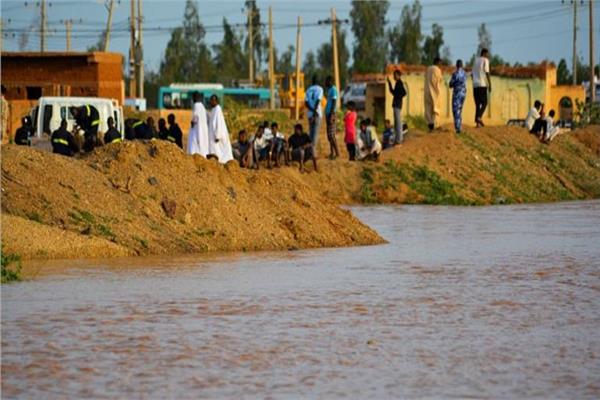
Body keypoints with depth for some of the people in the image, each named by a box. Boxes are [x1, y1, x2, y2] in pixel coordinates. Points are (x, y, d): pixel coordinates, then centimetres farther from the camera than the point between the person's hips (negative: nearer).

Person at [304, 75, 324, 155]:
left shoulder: (308, 90, 10)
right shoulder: (319, 89, -3)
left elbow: (306, 102, 1)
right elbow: (318, 101, -14)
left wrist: (312, 110, -7)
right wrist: (315, 111, -15)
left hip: (310, 113, 4)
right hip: (317, 113, -4)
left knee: (311, 132, 12)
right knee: (316, 132, -6)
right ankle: (313, 150, -15)